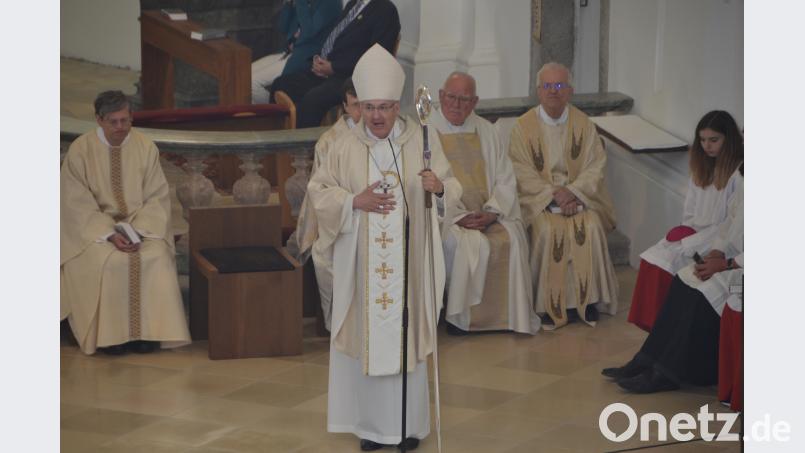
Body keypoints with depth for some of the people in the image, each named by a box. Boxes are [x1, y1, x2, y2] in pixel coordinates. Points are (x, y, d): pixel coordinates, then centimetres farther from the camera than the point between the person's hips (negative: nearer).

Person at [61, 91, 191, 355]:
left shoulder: (146, 147, -1)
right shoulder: (80, 150, -7)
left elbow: (157, 197, -1)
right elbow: (79, 204, -10)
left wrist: (138, 230, -18)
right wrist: (110, 234, -22)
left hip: (140, 223, 2)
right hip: (95, 225, -2)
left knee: (155, 257, -27)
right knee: (108, 261, -31)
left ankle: (145, 331, -19)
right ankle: (111, 333, -19)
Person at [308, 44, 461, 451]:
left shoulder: (423, 140, -1)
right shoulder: (345, 147, -1)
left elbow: (452, 190, 2)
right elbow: (318, 191, 3)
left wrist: (439, 188, -21)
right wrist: (354, 201, -13)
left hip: (407, 258, 0)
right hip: (361, 261, 0)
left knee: (406, 334, 4)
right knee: (367, 336, 4)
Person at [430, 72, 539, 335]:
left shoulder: (486, 131, 14)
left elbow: (506, 180, 10)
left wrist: (492, 212, -9)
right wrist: (458, 215, -17)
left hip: (487, 214, 4)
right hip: (445, 215, -3)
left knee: (513, 239, -24)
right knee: (469, 244, -32)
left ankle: (511, 316, -15)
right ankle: (461, 316, -17)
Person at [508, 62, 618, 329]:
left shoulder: (583, 124, 4)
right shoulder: (524, 126, -2)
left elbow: (596, 166, 0)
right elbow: (522, 173, -7)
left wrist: (573, 191, -18)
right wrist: (553, 194, -19)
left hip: (579, 194, 2)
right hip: (539, 197, -2)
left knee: (591, 227, -27)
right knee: (548, 230, -30)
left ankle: (587, 299, -14)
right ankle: (551, 304, -19)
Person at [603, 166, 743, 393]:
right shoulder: (742, 179, 6)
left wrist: (726, 264, -18)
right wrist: (716, 253, 1)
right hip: (734, 257, 9)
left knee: (703, 293, -23)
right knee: (684, 280, -7)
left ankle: (668, 373, -15)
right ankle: (648, 360, -5)